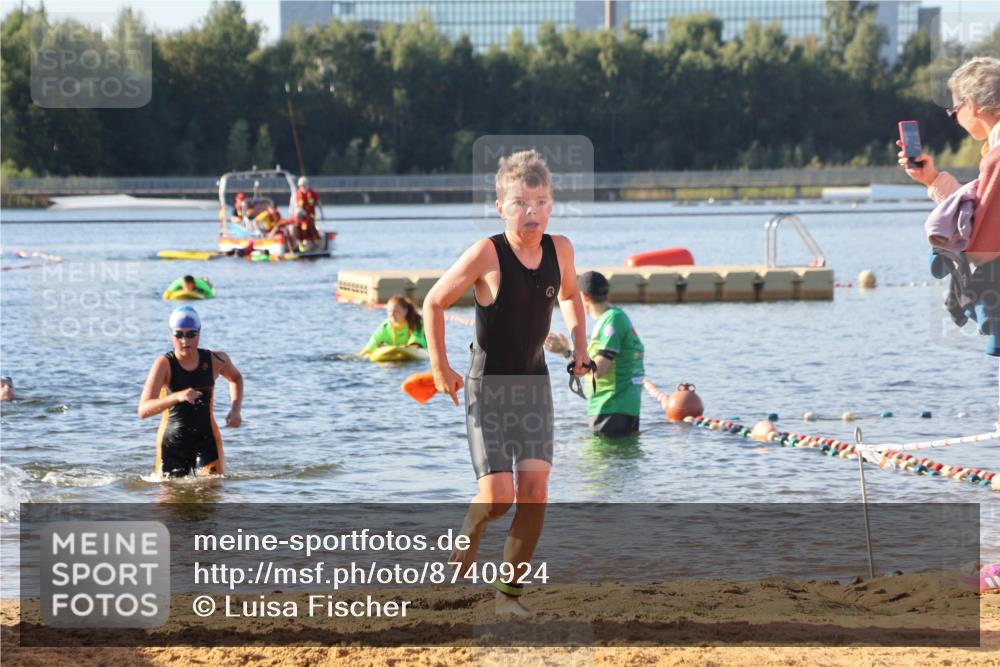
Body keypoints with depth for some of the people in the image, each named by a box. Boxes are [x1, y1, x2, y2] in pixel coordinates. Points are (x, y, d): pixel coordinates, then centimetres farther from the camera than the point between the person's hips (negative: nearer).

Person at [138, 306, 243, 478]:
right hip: (172, 443, -2)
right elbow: (143, 410, -25)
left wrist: (235, 409, 5)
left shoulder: (215, 360, -4)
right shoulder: (164, 364, -14)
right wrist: (177, 396, -40)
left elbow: (235, 378, 22)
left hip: (206, 438, 2)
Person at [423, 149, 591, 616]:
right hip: (488, 386, -4)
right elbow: (434, 303, -7)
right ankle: (469, 534, 23)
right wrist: (440, 367, -6)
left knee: (535, 487, -8)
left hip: (534, 384, 4)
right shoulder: (487, 254, -18)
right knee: (498, 494, -13)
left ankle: (509, 592, 4)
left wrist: (579, 345, 9)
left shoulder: (559, 250, -3)